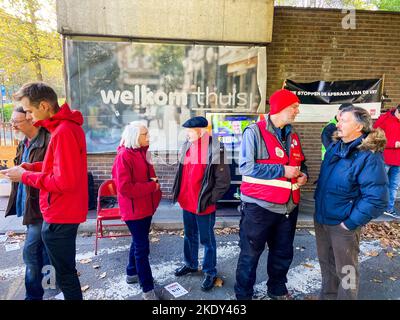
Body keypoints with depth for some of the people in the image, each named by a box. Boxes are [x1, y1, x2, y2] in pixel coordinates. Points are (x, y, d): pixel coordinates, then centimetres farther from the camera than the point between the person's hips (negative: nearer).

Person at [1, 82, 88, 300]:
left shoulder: (63, 132, -22)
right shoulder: (67, 126, 9)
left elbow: (64, 182, -25)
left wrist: (25, 176, -14)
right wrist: (33, 167, 6)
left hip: (59, 218, -10)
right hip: (65, 212, 10)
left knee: (65, 273, 7)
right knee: (65, 269, 25)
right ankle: (69, 293, 41)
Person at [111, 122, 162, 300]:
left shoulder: (142, 153, 9)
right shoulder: (124, 156, -18)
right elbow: (124, 187, -24)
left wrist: (153, 181, 2)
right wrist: (151, 186, -20)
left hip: (145, 206, 9)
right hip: (134, 209, -9)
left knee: (139, 242, 21)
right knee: (142, 247, -2)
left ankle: (132, 273, 40)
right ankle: (148, 290, 10)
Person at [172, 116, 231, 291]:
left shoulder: (215, 149, -18)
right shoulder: (186, 147, 3)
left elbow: (224, 180, -16)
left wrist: (209, 199, -13)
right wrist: (179, 193, 10)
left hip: (203, 205, -6)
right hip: (186, 203, 7)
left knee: (207, 240, 11)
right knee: (189, 236, 23)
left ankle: (210, 272, 30)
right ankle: (190, 264, 44)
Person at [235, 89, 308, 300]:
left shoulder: (292, 135, 10)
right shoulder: (254, 132, -13)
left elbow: (301, 162, 22)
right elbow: (246, 166, -22)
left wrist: (303, 174, -1)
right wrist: (282, 170, -21)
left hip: (288, 207, 7)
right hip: (259, 206, -7)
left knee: (283, 253, 21)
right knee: (250, 255, 8)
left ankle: (278, 290, 44)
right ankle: (243, 295, 28)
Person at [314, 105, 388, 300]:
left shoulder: (369, 156, -20)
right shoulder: (334, 147, 4)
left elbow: (376, 199, -23)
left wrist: (351, 222, -19)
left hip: (343, 224, -7)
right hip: (321, 218, 7)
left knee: (345, 270, 13)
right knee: (326, 263, 24)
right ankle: (327, 295, 46)